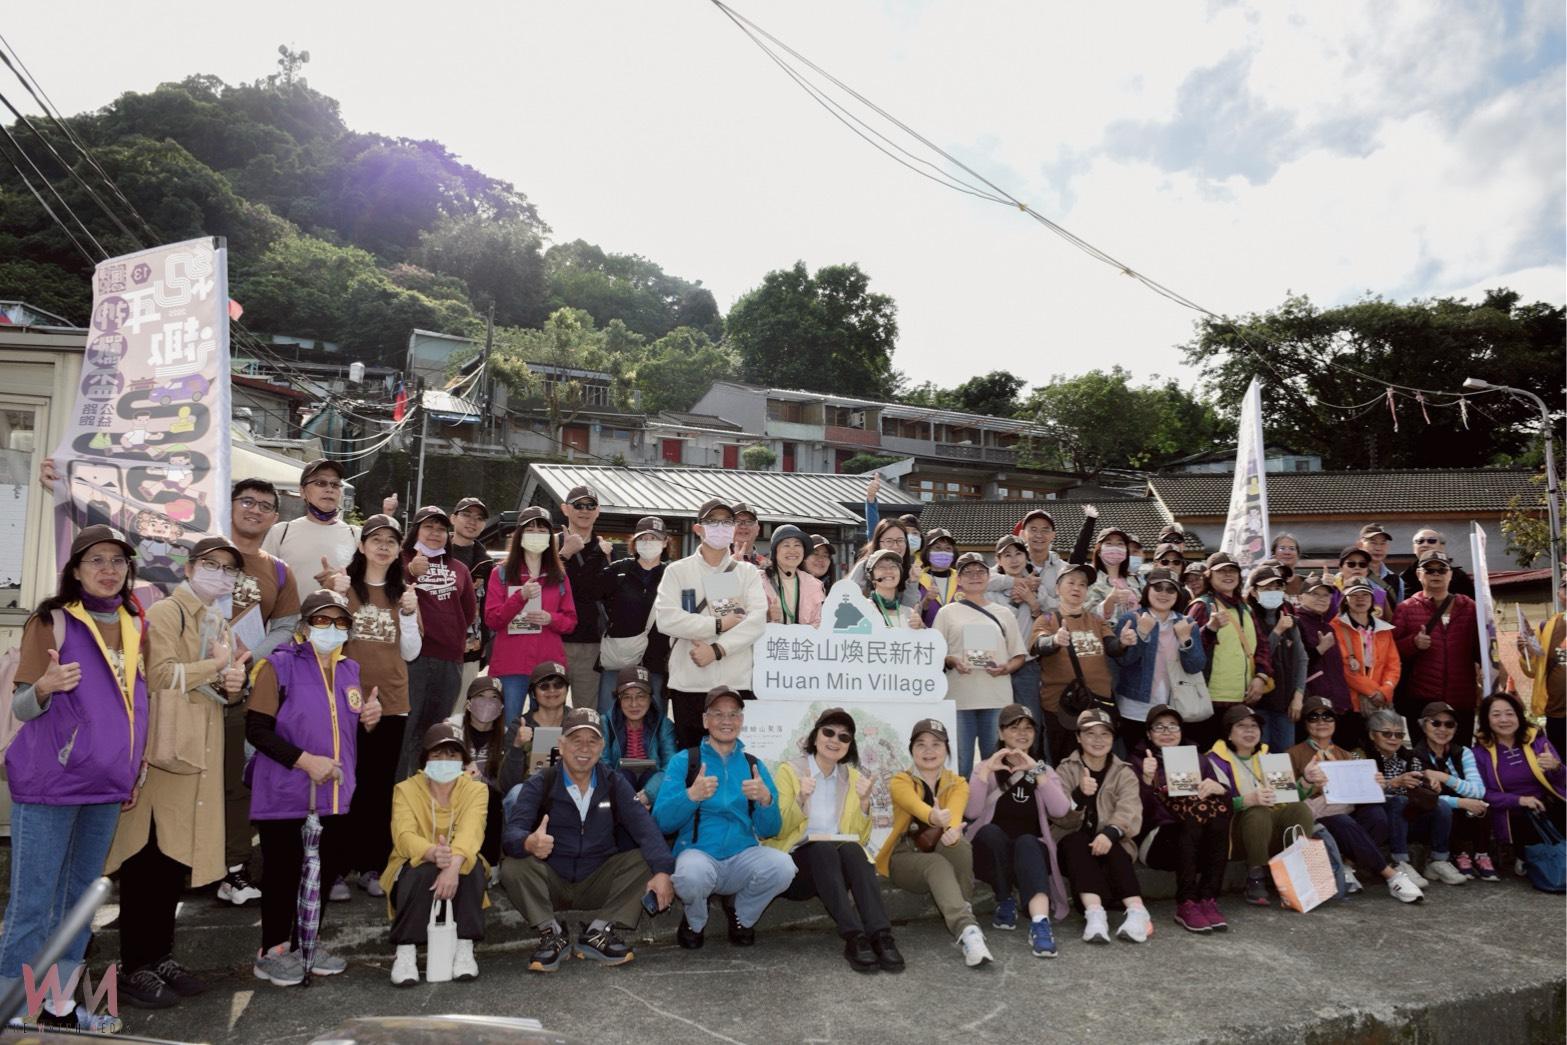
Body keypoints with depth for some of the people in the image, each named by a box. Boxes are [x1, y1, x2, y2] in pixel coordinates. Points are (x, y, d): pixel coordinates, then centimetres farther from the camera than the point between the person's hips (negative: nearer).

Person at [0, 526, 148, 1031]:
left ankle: (57, 1005, 24)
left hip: (106, 783, 6)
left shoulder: (136, 626, 8)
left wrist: (134, 774, 15)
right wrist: (45, 686, -31)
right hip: (50, 781, -5)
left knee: (80, 896, 13)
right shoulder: (51, 620, -6)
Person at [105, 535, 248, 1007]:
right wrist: (217, 666, -8)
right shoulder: (166, 612, -8)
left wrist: (232, 684, 1)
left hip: (200, 753, 8)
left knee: (178, 857, 12)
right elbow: (162, 676, -19)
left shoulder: (220, 623, 17)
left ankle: (160, 957, 22)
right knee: (149, 859, -2)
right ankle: (136, 968, 7)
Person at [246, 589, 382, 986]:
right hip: (285, 797, -6)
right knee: (284, 875, 4)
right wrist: (306, 761, -21)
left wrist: (370, 718, 2)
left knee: (328, 871, 15)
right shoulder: (279, 666, -9)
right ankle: (272, 952, 22)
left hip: (336, 797, 6)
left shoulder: (350, 671, 11)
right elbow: (257, 729, -14)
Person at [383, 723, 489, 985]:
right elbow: (404, 835, -27)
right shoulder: (406, 789, -8)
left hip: (461, 870, 1)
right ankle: (405, 951, -25)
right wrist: (433, 853, -50)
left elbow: (470, 831, -28)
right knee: (422, 871, -34)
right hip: (415, 871, -1)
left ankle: (464, 948, -24)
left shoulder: (476, 790, -7)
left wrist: (454, 864, -50)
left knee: (472, 864, -31)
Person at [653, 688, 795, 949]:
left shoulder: (754, 765, 13)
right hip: (697, 853, -3)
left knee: (782, 867, -28)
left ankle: (742, 917, 6)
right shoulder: (684, 761, 4)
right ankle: (695, 923, 1)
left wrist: (766, 800, -13)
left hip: (743, 856, 3)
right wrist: (691, 796, -22)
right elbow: (661, 822, -5)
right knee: (692, 874, -37)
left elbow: (770, 831, 7)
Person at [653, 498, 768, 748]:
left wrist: (717, 649, -15)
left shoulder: (748, 574, 9)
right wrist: (719, 624, -9)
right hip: (689, 683, -1)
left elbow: (757, 621, -5)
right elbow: (666, 619, -9)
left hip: (737, 683, 1)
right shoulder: (677, 571, 6)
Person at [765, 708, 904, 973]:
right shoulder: (789, 770, 1)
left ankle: (881, 936, -41)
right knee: (824, 847, -34)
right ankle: (854, 938, -42)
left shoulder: (853, 777, 13)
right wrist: (801, 800, -22)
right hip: (797, 862, -3)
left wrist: (864, 802, -9)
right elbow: (778, 831, -6)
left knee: (851, 849, -31)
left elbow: (861, 839, 8)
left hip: (841, 859, 3)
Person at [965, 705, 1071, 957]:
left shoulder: (1045, 771, 12)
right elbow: (970, 813, -11)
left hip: (1032, 851, 0)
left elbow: (1061, 810, -10)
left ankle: (1040, 922, -53)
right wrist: (986, 771, -18)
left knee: (1026, 842, -34)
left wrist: (1037, 771, -18)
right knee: (990, 831, -33)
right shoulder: (986, 769, 9)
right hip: (992, 853, 0)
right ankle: (1005, 901, -15)